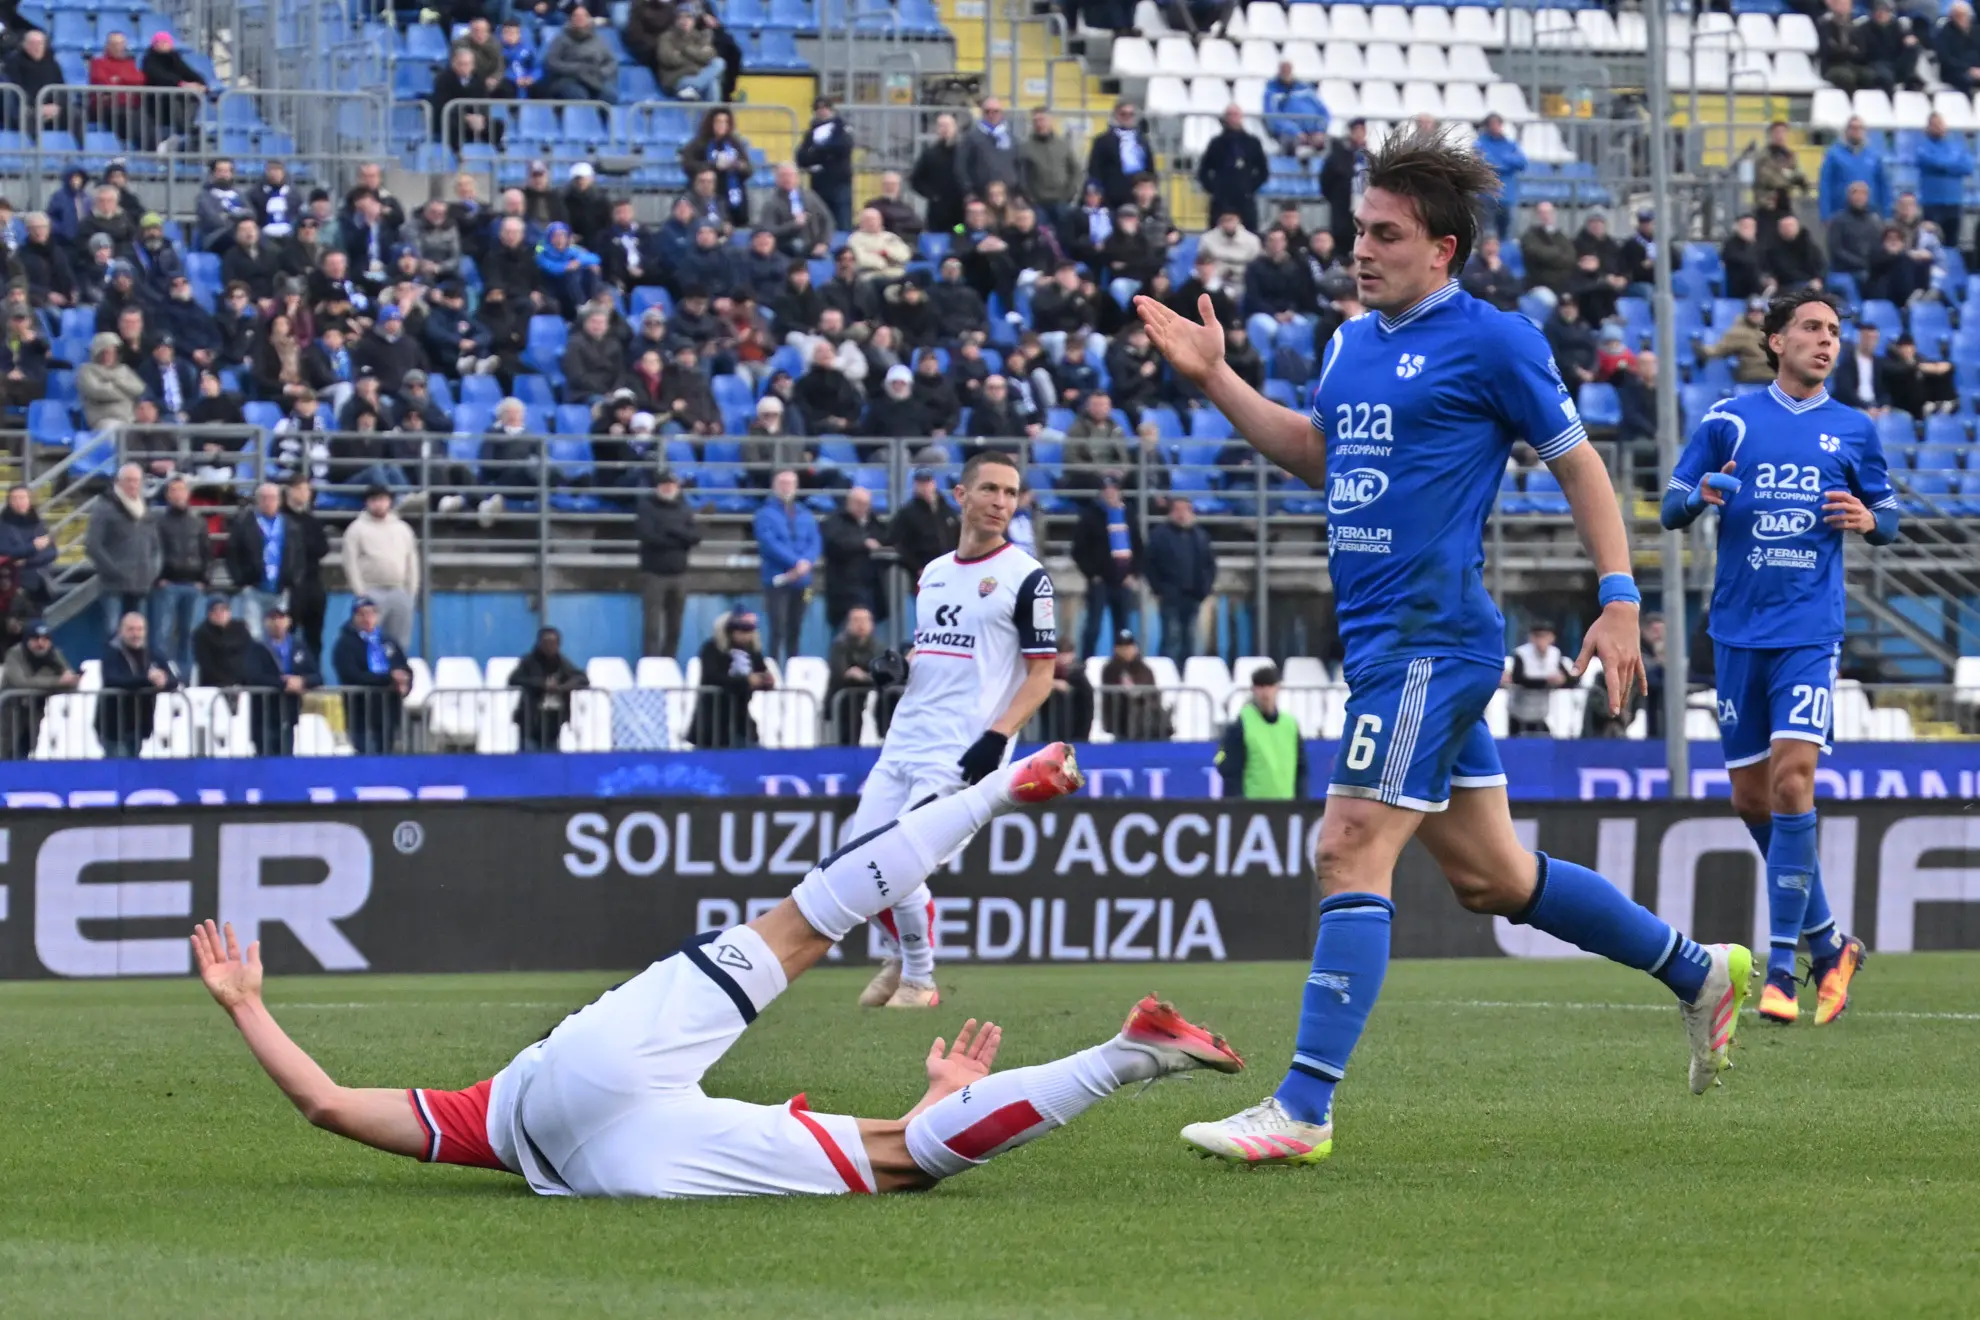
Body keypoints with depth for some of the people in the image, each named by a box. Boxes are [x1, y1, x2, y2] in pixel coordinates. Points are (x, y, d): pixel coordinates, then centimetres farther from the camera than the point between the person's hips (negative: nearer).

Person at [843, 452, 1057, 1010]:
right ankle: (901, 957, 28)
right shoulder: (932, 573, 16)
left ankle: (919, 981, 8)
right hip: (906, 736, 7)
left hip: (962, 749, -7)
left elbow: (1041, 674, -6)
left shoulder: (1025, 578, -4)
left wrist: (997, 735, -19)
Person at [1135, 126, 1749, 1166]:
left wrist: (1619, 602, -6)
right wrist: (1212, 378, 20)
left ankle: (1303, 1109, -18)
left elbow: (1579, 464, -2)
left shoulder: (1492, 342, -7)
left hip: (1430, 638, -9)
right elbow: (1316, 456, 29)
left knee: (1352, 848, -15)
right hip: (1381, 640, 9)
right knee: (1484, 873, 15)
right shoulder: (1351, 345, 16)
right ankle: (1699, 972, 30)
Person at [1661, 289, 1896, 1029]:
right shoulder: (1728, 422, 5)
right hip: (1739, 630, 2)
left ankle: (1781, 968, -14)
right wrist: (1700, 496, -17)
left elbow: (1888, 517, 15)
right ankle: (1829, 945, 23)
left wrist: (1869, 520, -9)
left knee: (1791, 780, -17)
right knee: (1751, 797, 5)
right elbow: (1671, 508, 6)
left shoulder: (1853, 432, 6)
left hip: (1810, 633, -2)